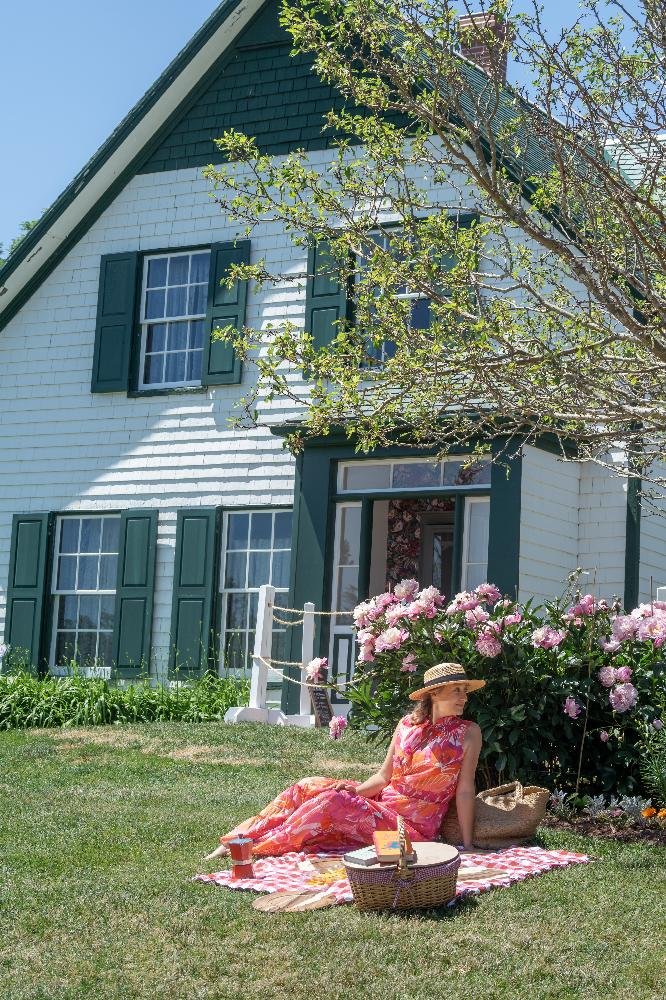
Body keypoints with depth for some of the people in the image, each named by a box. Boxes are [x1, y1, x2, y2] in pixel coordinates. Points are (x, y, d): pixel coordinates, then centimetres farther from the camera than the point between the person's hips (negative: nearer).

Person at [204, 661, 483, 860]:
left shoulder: (468, 733, -6)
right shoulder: (408, 725, 7)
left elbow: (465, 790, -8)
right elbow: (383, 777, 10)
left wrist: (466, 846, -11)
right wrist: (353, 790, -9)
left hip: (413, 826, -6)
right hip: (380, 803, 6)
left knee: (333, 802, -26)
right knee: (308, 787, -6)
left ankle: (258, 847, -16)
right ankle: (238, 840, -3)